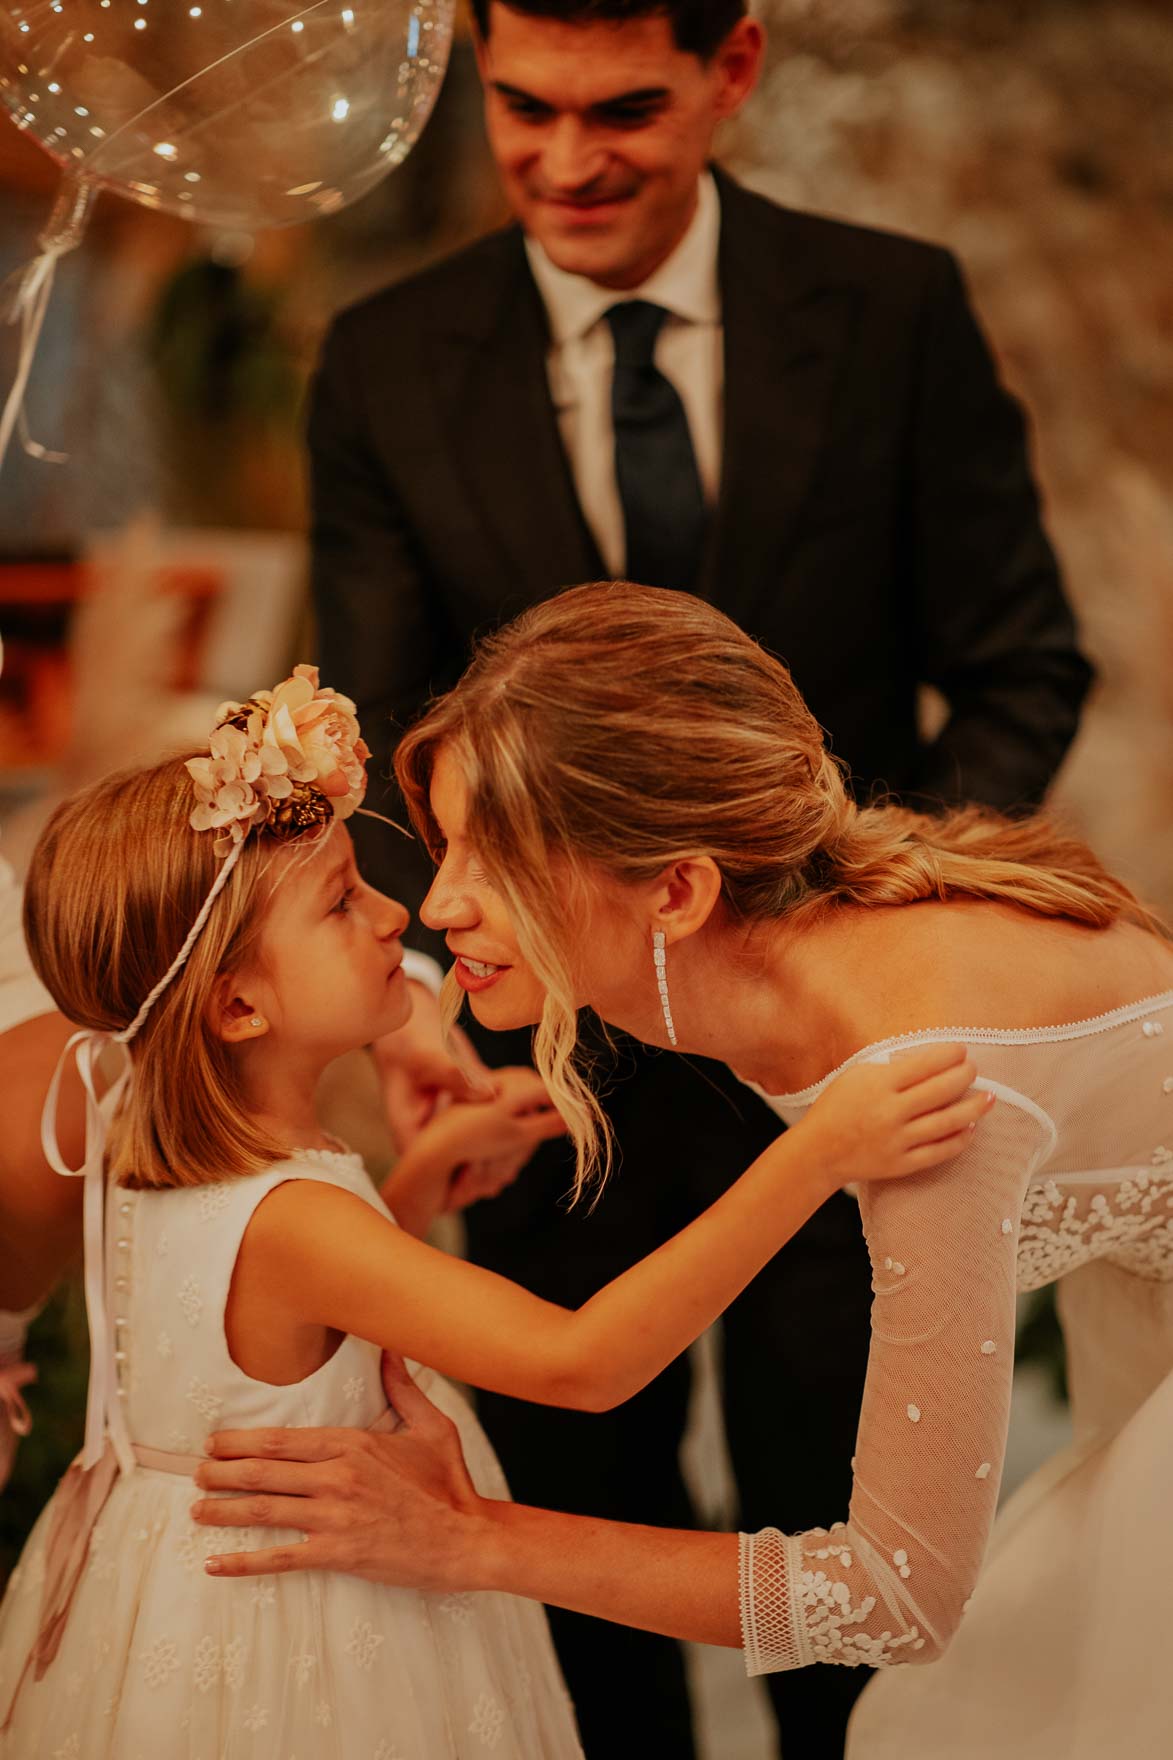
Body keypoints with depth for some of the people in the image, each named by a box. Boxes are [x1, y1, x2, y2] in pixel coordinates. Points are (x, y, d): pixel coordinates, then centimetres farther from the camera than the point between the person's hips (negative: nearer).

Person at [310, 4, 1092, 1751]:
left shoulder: (895, 310, -8)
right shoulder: (386, 368, -6)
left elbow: (1021, 675, -4)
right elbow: (378, 745, -9)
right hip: (557, 1053, 1)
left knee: (844, 1536, 15)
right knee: (580, 1523, 17)